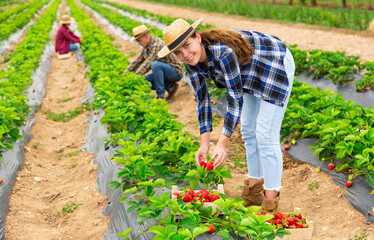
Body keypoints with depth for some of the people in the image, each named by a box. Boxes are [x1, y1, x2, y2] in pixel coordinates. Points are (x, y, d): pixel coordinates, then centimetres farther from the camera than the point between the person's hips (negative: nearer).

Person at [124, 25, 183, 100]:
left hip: (176, 72, -9)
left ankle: (161, 95, -25)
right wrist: (125, 74, 5)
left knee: (155, 64, -35)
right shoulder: (146, 46, 4)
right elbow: (137, 61, 13)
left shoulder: (157, 45, -25)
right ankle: (170, 87, 3)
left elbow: (147, 64, -31)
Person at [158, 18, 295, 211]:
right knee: (248, 130, 15)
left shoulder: (223, 52, -38)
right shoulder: (192, 61, -14)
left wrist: (222, 144, -36)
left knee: (265, 135, -10)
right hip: (253, 73, 9)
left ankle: (271, 200, 2)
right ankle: (254, 187, 31)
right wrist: (204, 144, -11)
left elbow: (235, 99, -35)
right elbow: (202, 99, -7)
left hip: (276, 66, -8)